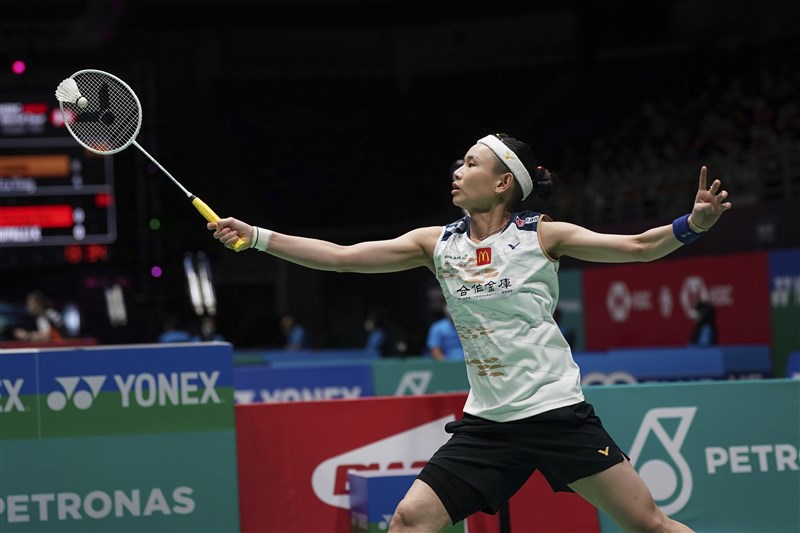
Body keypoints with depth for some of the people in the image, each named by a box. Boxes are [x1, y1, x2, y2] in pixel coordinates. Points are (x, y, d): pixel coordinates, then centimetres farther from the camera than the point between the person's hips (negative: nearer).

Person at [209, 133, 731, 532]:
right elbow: (342, 257, 3)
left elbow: (639, 246, -5)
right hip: (487, 424, 3)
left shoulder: (542, 234, -3)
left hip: (558, 413, -3)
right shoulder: (437, 243, 5)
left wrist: (694, 223, -23)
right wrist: (255, 236, -3)